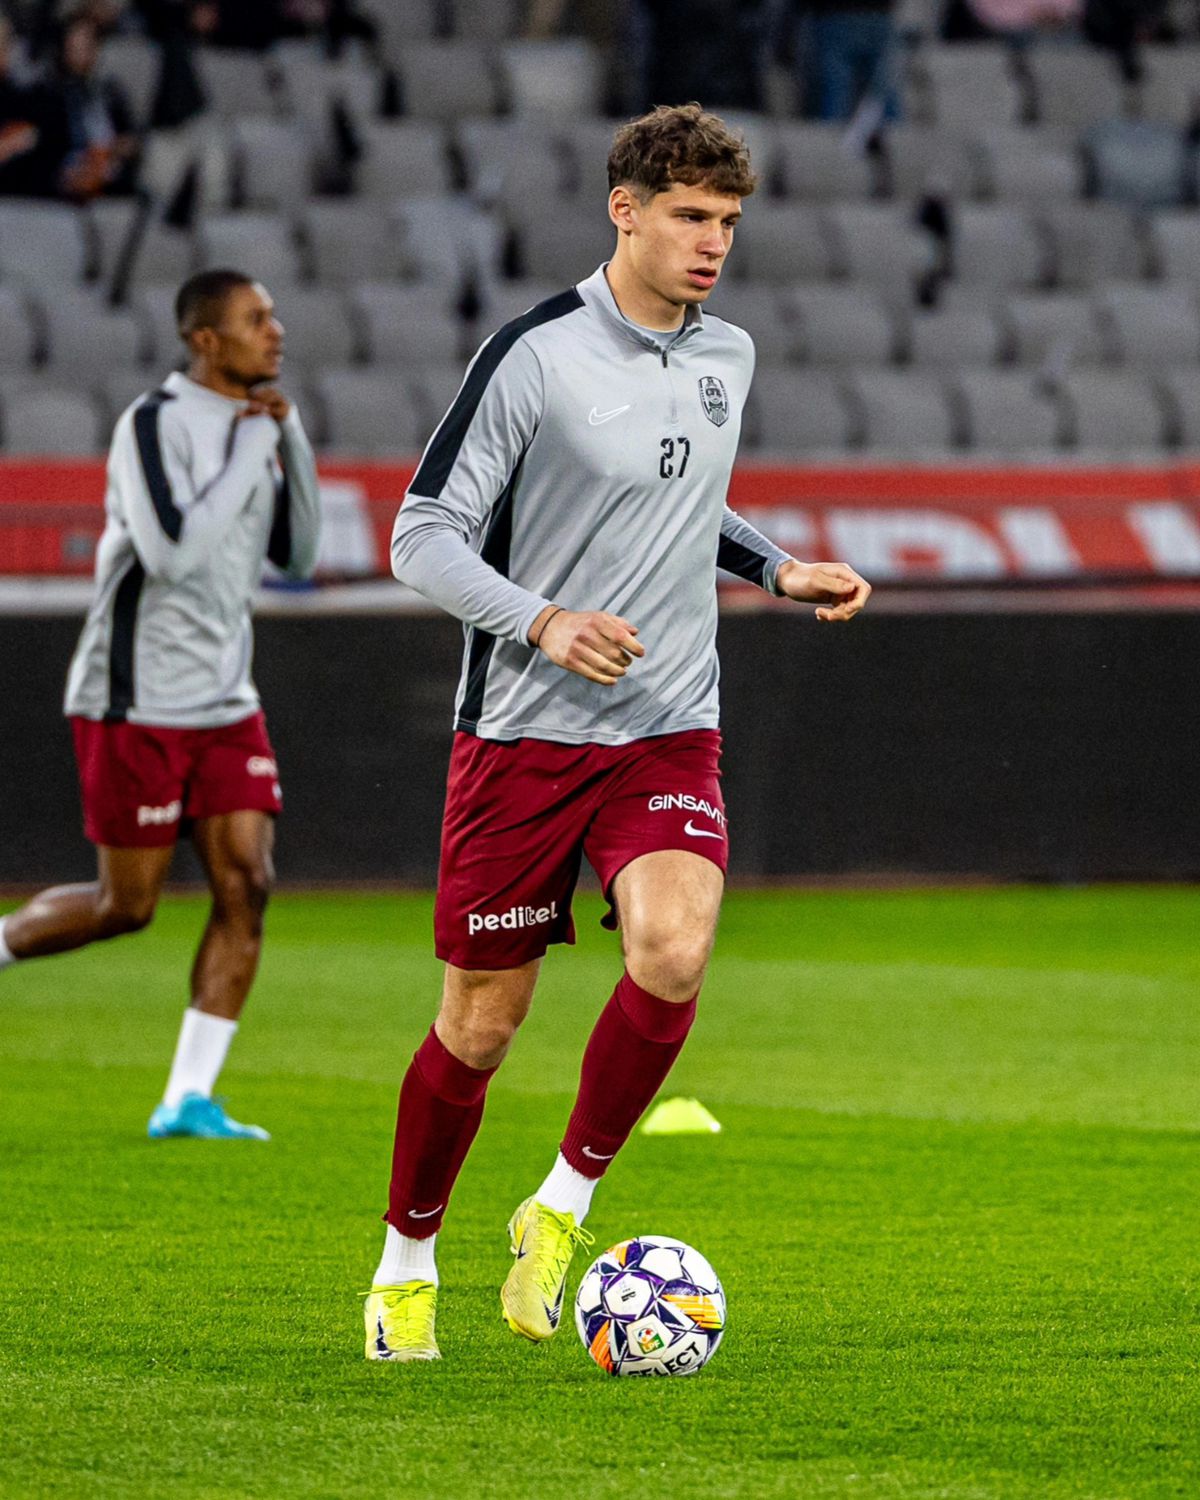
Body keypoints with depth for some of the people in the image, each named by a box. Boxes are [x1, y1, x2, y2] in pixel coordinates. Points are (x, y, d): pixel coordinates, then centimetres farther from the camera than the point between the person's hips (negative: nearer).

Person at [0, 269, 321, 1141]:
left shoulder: (255, 427, 11)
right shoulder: (155, 424, -14)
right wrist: (249, 458, -19)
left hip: (225, 703, 7)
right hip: (138, 703, -7)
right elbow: (173, 553, -24)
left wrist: (292, 443, 0)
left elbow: (297, 555, 12)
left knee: (247, 886, -5)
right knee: (127, 905, -2)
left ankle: (189, 1099, -2)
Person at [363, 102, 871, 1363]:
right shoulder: (533, 356, -10)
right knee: (479, 1026, 2)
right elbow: (423, 539, -9)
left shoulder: (727, 359, 8)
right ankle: (406, 1263, 24)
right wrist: (543, 622, -24)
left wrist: (779, 570, 11)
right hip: (520, 736, -4)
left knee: (673, 956, -23)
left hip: (669, 735, 4)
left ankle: (563, 1204, -4)